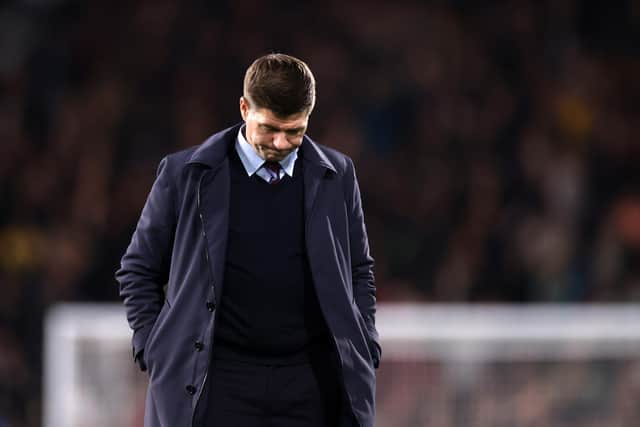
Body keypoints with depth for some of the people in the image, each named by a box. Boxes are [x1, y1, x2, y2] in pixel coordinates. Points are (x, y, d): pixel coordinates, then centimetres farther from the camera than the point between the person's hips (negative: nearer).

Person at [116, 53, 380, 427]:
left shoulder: (336, 176, 6)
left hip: (312, 382, 2)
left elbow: (359, 271, 17)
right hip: (221, 383, -2)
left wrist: (364, 352, 7)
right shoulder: (187, 175, 0)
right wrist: (156, 351, 0)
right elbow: (138, 270, 8)